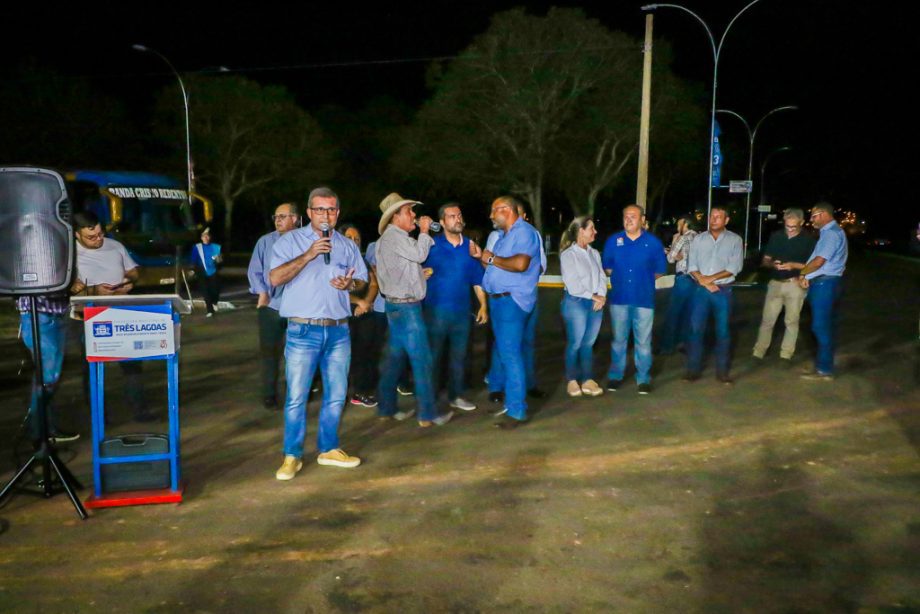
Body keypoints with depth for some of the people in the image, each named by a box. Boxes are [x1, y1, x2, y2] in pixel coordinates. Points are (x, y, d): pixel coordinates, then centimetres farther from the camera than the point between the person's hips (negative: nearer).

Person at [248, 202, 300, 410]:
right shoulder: (265, 242, 4)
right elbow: (254, 271, 4)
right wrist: (262, 293, -6)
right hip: (271, 306, 1)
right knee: (269, 351, 5)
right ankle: (269, 395, 15)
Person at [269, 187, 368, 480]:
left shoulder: (348, 245, 12)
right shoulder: (290, 241, 0)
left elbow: (362, 280, 16)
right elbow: (275, 278, -11)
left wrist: (350, 284, -7)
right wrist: (308, 255, -19)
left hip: (338, 331, 4)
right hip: (303, 331, -4)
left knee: (336, 395, 10)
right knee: (296, 396, -2)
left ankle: (328, 449, 24)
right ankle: (292, 456, 10)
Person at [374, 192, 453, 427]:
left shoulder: (392, 237, 18)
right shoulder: (394, 236, -14)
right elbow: (419, 254, -23)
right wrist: (424, 231, -10)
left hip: (396, 305, 10)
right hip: (406, 306, -10)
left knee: (395, 358, 13)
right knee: (421, 359, -6)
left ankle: (387, 408, 20)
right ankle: (428, 415, -2)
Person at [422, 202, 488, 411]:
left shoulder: (470, 246, 6)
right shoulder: (432, 245, -4)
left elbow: (478, 279, 8)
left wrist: (483, 305, 5)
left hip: (462, 310, 4)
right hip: (436, 310, -4)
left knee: (459, 355, 13)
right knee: (433, 355, 5)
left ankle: (456, 395, 26)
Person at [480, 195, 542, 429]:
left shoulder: (524, 232, -12)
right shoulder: (505, 235, 19)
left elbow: (520, 264, -27)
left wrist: (493, 259, -15)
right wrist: (482, 257, 7)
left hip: (512, 301, -10)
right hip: (499, 300, 10)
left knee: (511, 355, -9)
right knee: (505, 353, 15)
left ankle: (517, 411, -4)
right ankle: (510, 401, 26)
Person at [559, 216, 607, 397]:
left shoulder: (594, 253, 12)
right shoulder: (568, 254, -6)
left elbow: (602, 277, 9)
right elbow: (572, 284, -12)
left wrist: (601, 296, -8)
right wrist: (593, 296, -9)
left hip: (595, 304, 5)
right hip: (576, 303, -5)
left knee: (588, 344, 8)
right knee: (575, 344, 1)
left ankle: (588, 380, 15)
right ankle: (572, 381, 13)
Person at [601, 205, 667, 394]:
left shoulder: (653, 242, -1)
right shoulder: (613, 240, 2)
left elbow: (660, 270, 7)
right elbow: (607, 267, 12)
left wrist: (642, 278, 4)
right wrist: (621, 278, 6)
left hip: (644, 299, -1)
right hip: (619, 299, 1)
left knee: (643, 342, 4)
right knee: (618, 340, 11)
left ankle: (643, 379, 15)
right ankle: (615, 376, 23)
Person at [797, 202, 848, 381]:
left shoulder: (832, 233, -15)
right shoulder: (829, 232, 18)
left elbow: (819, 261, -22)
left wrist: (802, 273, -7)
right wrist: (807, 275, 4)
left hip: (824, 284, -10)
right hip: (824, 283, 10)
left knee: (821, 326, -7)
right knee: (827, 325, 15)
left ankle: (824, 370, -2)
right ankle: (824, 364, 24)